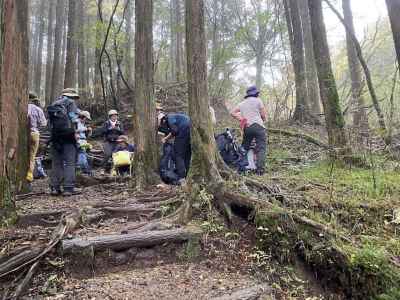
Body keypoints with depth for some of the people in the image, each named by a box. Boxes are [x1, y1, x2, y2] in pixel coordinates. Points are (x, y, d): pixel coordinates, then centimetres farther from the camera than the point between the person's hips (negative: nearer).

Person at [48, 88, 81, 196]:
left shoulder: (52, 105, 24)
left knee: (56, 163, 9)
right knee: (69, 162, -5)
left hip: (55, 135, 6)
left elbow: (50, 122, 17)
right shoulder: (70, 102, 5)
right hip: (68, 134, -6)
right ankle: (69, 188, -9)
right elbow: (73, 118, -8)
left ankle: (55, 187, 9)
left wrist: (53, 134, 14)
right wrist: (74, 132, -5)